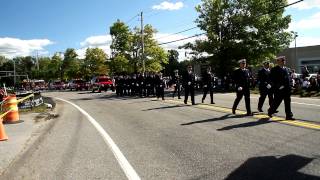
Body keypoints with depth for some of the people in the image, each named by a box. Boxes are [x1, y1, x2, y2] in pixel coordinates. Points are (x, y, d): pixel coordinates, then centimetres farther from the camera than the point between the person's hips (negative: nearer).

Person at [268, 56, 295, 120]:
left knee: (288, 102, 6)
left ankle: (289, 116, 11)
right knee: (277, 101, 3)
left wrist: (289, 85, 8)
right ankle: (270, 111, 26)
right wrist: (278, 86, -18)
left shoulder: (286, 69, 16)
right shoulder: (274, 70, -7)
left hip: (287, 89, 7)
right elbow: (272, 79, -13)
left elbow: (289, 78, 21)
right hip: (279, 90, -6)